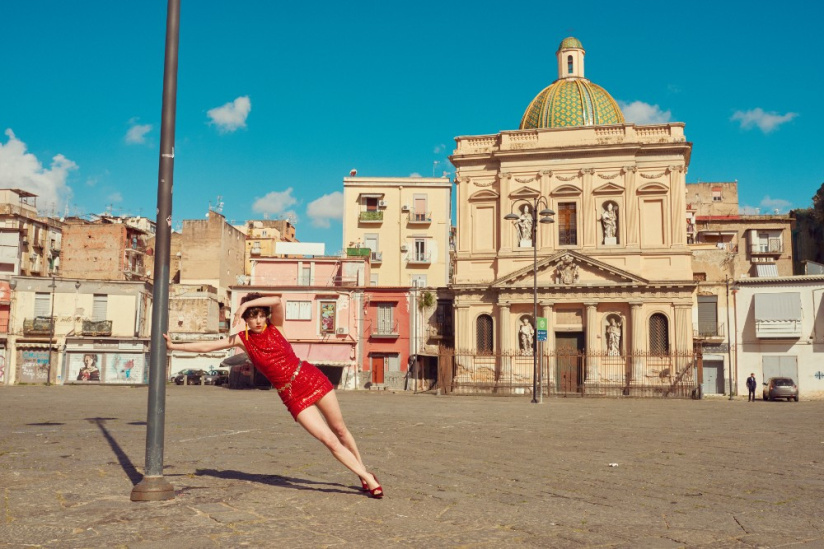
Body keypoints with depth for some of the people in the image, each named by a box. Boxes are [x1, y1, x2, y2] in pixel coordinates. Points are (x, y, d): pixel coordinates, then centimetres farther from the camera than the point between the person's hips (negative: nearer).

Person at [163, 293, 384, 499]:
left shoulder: (275, 327, 0)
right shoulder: (242, 339, 2)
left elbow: (277, 301, -20)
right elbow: (206, 347, 1)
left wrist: (245, 304, -19)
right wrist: (174, 346, -2)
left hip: (311, 378, 0)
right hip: (292, 396, 0)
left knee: (340, 430, 11)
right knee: (329, 440, -7)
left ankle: (364, 470, 28)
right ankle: (367, 478, 2)